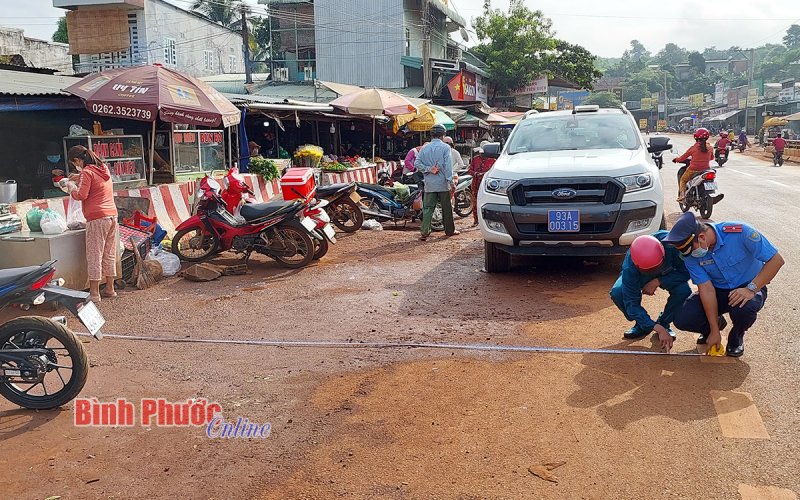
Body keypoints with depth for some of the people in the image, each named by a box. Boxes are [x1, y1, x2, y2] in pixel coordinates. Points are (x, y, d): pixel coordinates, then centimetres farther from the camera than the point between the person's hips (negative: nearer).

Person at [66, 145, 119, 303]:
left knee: (94, 256, -4)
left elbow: (81, 195, -15)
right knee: (109, 254, 13)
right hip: (112, 215, 8)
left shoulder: (87, 172, -9)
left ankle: (94, 293, -3)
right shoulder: (104, 168, 15)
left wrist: (71, 189, 3)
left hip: (97, 218, -8)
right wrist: (80, 178, 26)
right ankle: (110, 289, 20)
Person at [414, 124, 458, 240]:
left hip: (429, 184, 3)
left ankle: (425, 232, -8)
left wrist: (429, 169, -5)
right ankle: (450, 230, 21)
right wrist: (451, 182, -12)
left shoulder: (425, 148, 5)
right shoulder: (445, 147, -6)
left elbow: (417, 163, -3)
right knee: (447, 208, 10)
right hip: (443, 183, -3)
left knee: (427, 208, 2)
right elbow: (448, 166, -12)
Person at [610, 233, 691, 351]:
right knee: (617, 293, -31)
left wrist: (658, 282, -37)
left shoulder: (671, 243, -41)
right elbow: (632, 303, -36)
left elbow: (686, 272, -28)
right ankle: (641, 325, -1)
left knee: (683, 291, -32)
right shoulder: (630, 268, -40)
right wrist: (658, 329, -43)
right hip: (638, 278, -1)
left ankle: (664, 323, -3)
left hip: (667, 275, 1)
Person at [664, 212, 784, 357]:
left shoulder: (740, 232, -28)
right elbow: (707, 288, -17)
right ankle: (716, 323, 17)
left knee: (743, 308, -38)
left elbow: (776, 260, -23)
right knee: (681, 319, -18)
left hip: (749, 287, -3)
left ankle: (737, 337, -1)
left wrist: (751, 289, -32)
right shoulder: (691, 255, -17)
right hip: (718, 291, 3)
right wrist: (715, 331, -20)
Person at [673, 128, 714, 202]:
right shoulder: (709, 148, 0)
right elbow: (712, 157, 19)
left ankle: (682, 194, -3)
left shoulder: (693, 148, -10)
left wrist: (676, 159, 18)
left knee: (683, 180, 17)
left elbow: (683, 157, -1)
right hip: (706, 170, 4)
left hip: (693, 170, -3)